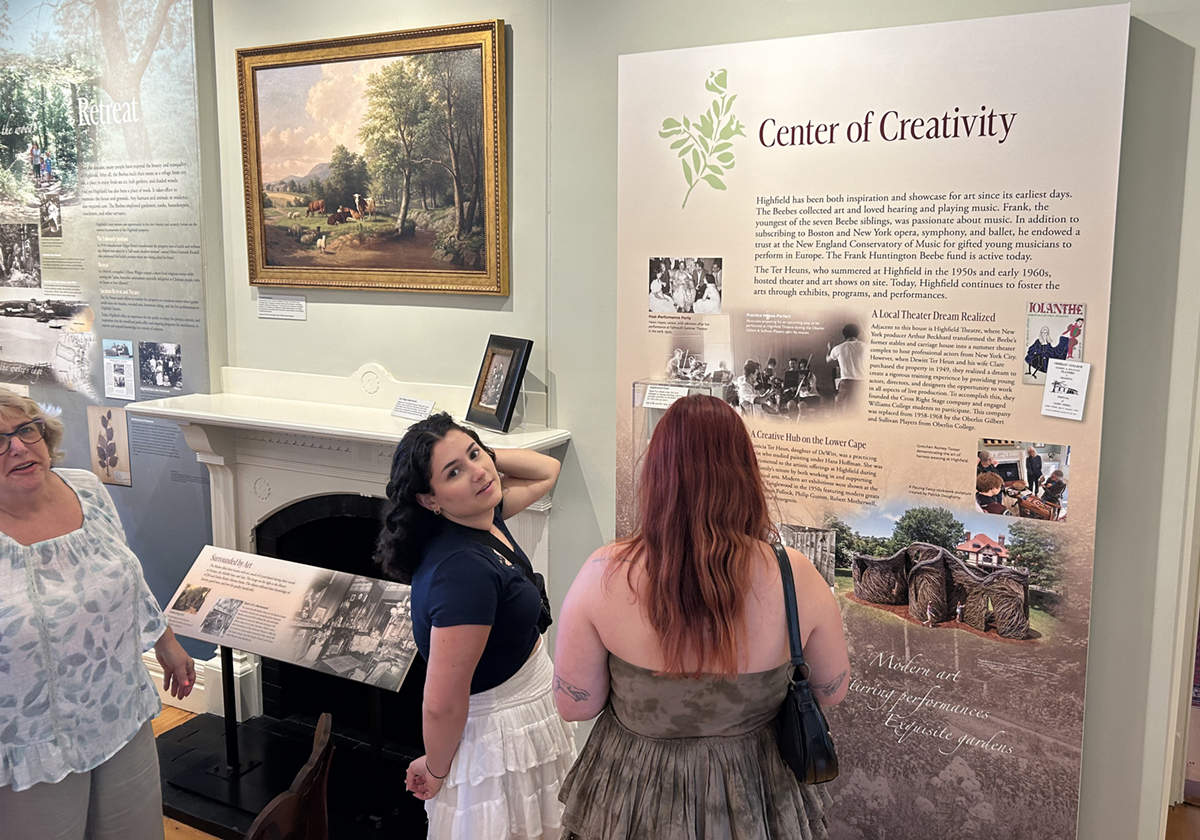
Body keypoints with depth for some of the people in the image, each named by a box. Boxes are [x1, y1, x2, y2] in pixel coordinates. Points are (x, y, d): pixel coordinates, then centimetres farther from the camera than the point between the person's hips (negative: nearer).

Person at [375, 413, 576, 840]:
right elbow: (441, 705, -29)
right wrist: (436, 770, -11)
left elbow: (546, 470, 13)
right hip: (500, 744, -9)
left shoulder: (482, 517, -5)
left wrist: (481, 453, -2)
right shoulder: (464, 569, -32)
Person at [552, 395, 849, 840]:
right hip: (752, 797, 1)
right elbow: (833, 691, -5)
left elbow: (574, 706, -12)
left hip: (632, 794, 0)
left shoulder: (604, 574, -23)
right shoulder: (796, 576, -21)